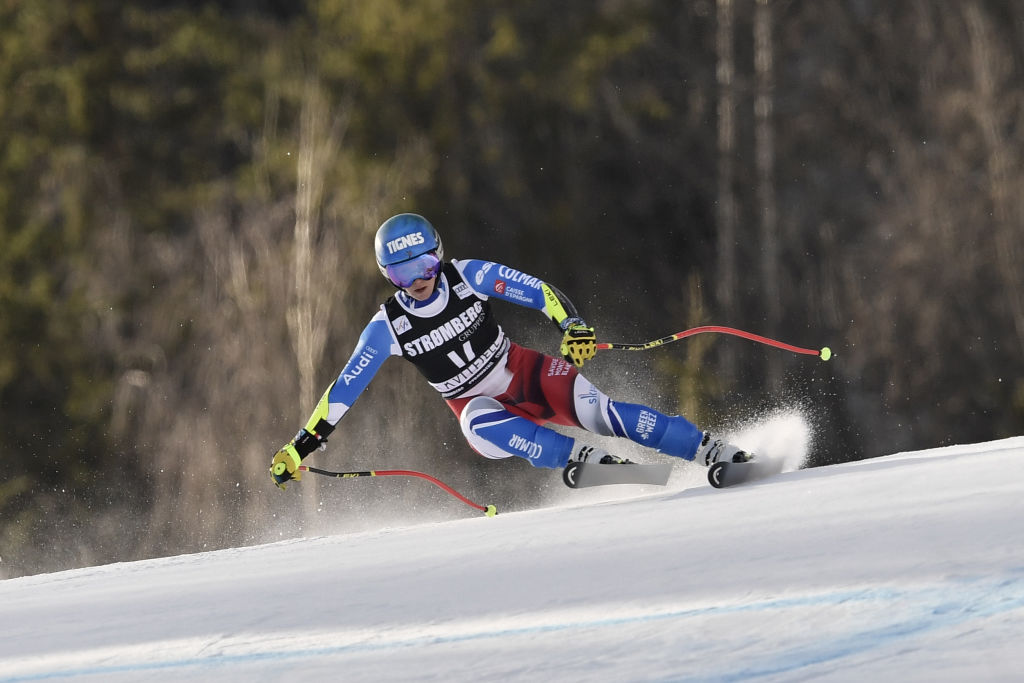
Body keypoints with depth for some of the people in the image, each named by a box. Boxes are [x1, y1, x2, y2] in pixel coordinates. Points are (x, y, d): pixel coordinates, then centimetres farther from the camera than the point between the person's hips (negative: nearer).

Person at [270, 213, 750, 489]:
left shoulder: (469, 277, -13)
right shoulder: (388, 327, -12)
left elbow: (541, 293, -12)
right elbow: (345, 388, -9)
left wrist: (573, 327, -31)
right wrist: (301, 446, -13)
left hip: (524, 372, 0)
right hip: (477, 402, 0)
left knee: (589, 407, -26)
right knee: (481, 427, -37)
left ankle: (711, 451, -23)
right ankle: (584, 460, -43)